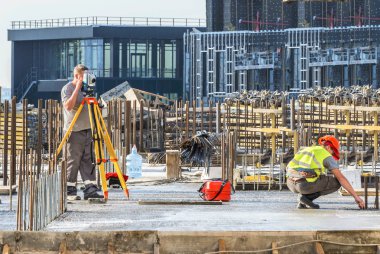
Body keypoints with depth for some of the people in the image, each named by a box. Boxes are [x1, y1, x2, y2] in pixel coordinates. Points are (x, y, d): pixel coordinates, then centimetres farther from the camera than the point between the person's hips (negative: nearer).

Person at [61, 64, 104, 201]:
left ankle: (90, 189, -1)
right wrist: (78, 88, -21)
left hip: (87, 130, 7)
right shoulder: (67, 89, -6)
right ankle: (70, 191, 1)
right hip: (74, 131, -7)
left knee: (89, 161, 1)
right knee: (73, 162, -5)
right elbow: (68, 106, -23)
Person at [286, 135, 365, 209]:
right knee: (337, 182, 13)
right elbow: (341, 178, 2)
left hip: (291, 183, 7)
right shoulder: (327, 156, 9)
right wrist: (356, 197, 3)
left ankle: (302, 203, 16)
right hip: (306, 184, -7)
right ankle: (307, 196, 1)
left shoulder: (304, 151, 31)